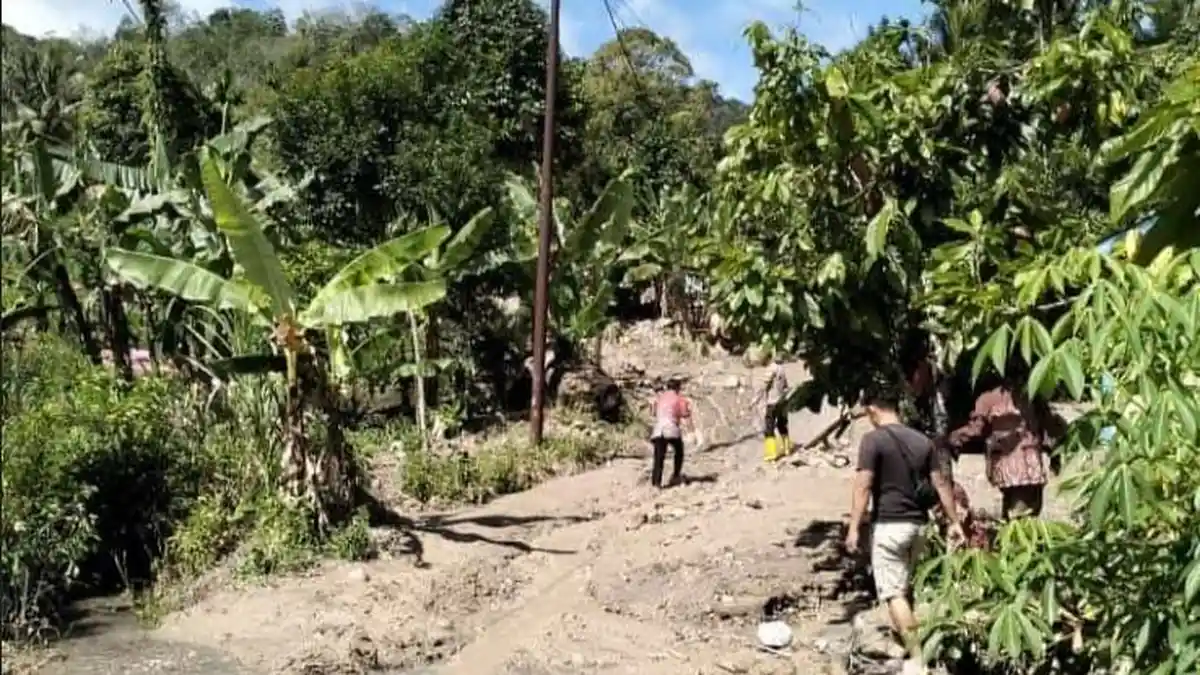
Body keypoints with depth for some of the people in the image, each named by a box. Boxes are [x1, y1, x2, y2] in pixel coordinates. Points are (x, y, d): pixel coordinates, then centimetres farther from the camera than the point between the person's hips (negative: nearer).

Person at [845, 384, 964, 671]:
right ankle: (904, 632, 41)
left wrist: (854, 527, -15)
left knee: (893, 592, -2)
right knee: (905, 587, 24)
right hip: (918, 524, 7)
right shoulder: (922, 440, 8)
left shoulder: (873, 439, -11)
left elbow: (863, 486, -17)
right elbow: (940, 483, 9)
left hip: (888, 525, -7)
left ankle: (917, 658, -6)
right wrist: (954, 521, 15)